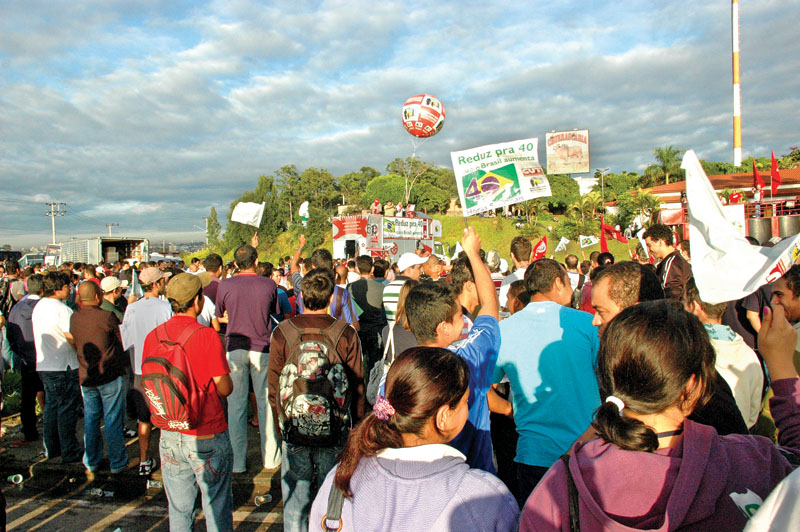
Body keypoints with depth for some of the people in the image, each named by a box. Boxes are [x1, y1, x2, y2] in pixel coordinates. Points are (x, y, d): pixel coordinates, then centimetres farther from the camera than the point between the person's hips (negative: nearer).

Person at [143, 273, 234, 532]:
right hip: (207, 437, -4)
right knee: (217, 510, 12)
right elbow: (225, 388, -13)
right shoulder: (207, 336, -18)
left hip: (170, 436, 5)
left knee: (178, 510, 18)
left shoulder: (153, 336, -3)